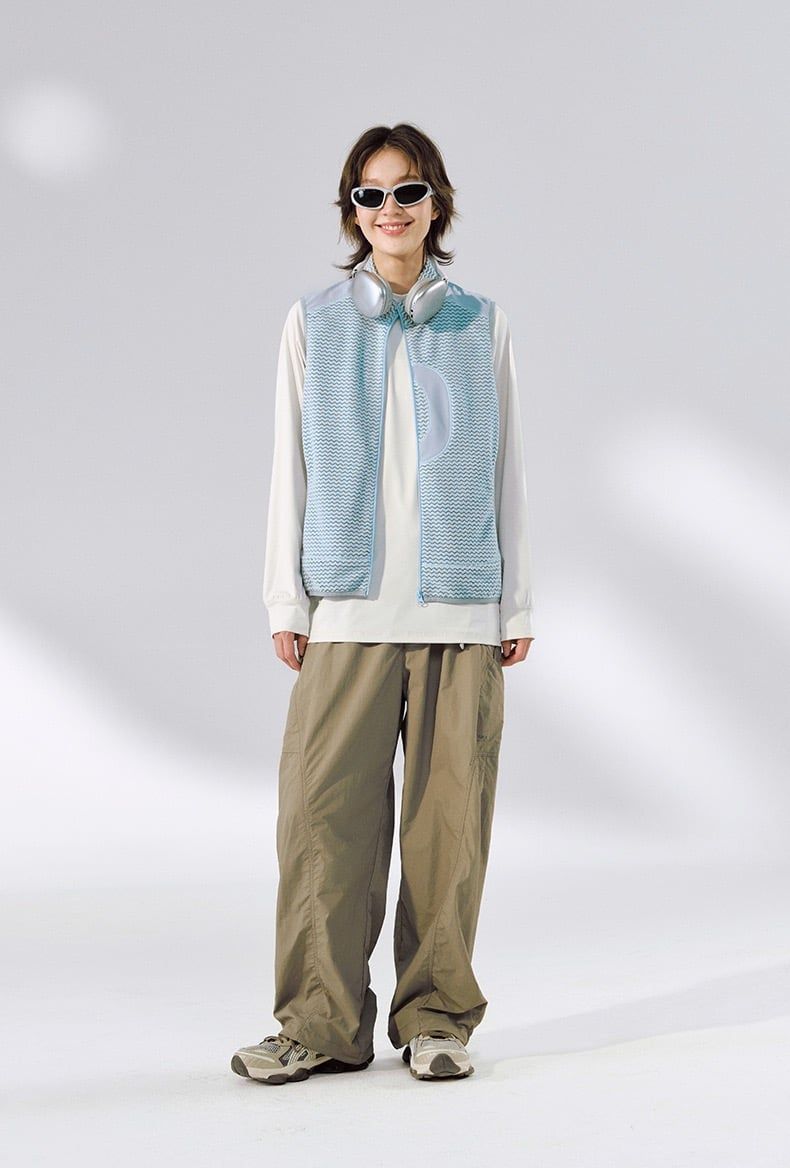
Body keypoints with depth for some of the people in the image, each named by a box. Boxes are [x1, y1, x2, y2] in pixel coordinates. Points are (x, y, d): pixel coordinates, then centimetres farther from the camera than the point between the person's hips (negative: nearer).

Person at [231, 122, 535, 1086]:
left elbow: (506, 471, 10)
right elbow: (290, 468, 8)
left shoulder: (481, 325, 10)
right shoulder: (313, 323, 9)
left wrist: (518, 604, 6)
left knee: (448, 813, 1)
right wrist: (285, 601, 3)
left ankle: (436, 1017, 13)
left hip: (461, 608, 1)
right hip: (348, 608, 0)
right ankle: (323, 1022, 7)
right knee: (325, 809, -4)